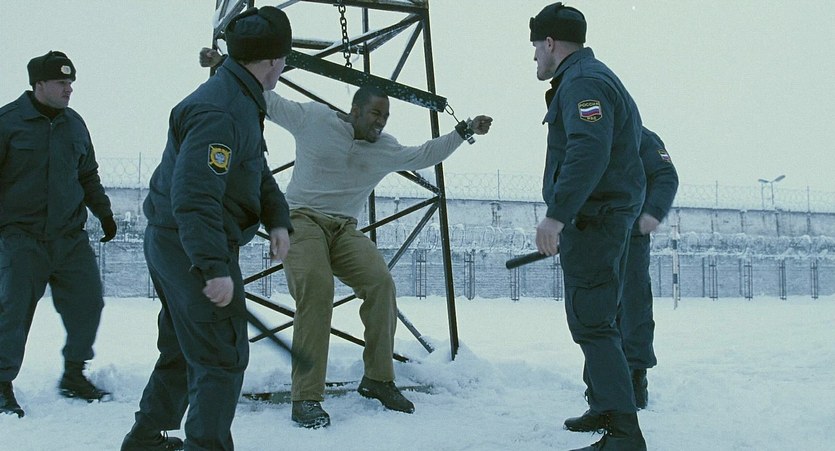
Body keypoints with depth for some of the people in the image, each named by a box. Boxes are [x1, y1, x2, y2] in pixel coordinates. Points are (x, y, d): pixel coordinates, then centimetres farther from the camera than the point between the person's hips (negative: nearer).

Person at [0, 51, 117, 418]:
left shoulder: (74, 124, 12)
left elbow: (89, 176, 24)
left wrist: (103, 212, 19)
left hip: (71, 236, 5)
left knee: (87, 303, 4)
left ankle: (73, 376, 20)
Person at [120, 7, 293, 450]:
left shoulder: (242, 101, 11)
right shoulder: (220, 111, -23)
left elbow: (257, 171, 18)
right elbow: (194, 196, -29)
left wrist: (277, 220, 2)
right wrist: (215, 268, -31)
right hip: (193, 247, -11)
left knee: (183, 350, 23)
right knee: (222, 358, -6)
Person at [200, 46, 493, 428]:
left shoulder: (386, 149, 14)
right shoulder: (313, 118, 2)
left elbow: (425, 155, 24)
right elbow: (266, 99, 5)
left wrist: (464, 131, 17)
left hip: (345, 229, 5)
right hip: (302, 220, -5)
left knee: (381, 282, -22)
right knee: (316, 288, -31)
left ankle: (377, 379, -5)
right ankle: (306, 397, -27)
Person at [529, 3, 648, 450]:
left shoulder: (582, 81, -13)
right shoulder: (593, 77, 23)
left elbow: (588, 150, -28)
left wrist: (557, 213, -33)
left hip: (591, 220, -11)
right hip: (602, 218, 11)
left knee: (591, 324, -12)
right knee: (596, 323, 18)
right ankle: (606, 411, 28)